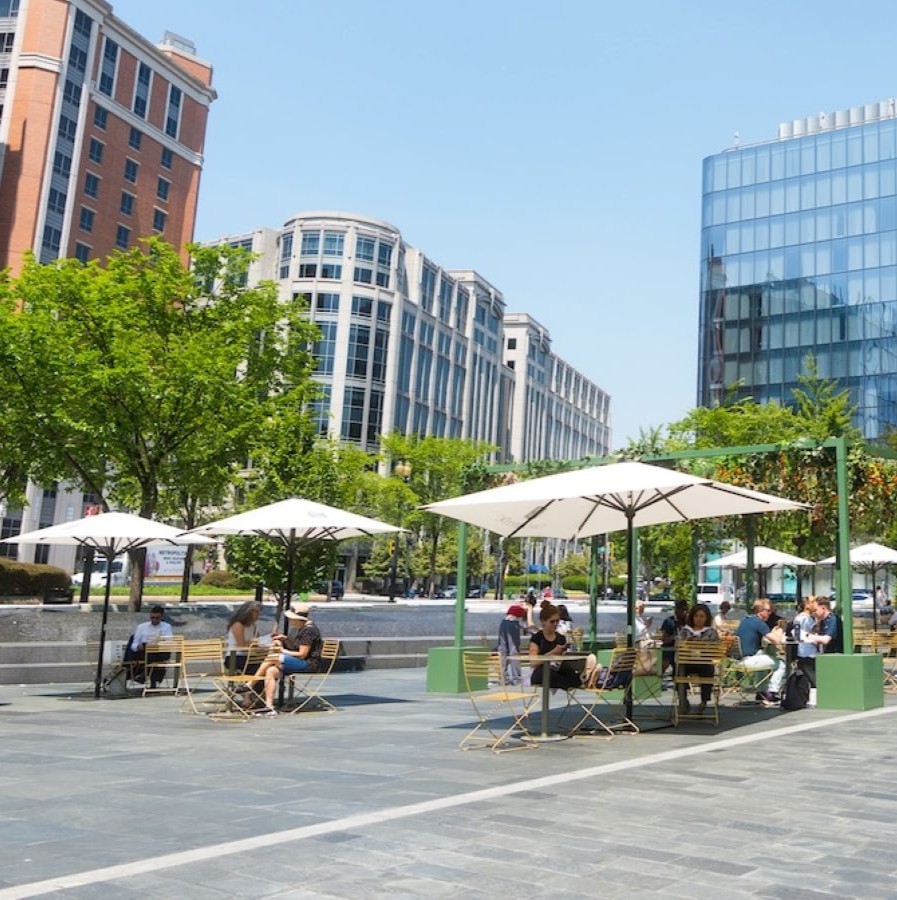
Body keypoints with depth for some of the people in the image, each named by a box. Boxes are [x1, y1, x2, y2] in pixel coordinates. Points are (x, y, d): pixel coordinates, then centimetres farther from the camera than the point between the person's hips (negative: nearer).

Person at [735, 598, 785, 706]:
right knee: (781, 664, 6)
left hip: (739, 658, 9)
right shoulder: (759, 623, -13)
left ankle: (761, 692, 30)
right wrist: (779, 633, 5)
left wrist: (772, 634, 16)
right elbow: (777, 641, -15)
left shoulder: (745, 620, 13)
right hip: (749, 660, -9)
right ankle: (772, 694, 7)